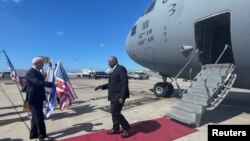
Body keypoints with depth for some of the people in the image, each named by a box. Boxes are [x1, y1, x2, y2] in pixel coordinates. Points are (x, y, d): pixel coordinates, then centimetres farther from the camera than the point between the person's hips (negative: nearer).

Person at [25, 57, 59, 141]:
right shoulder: (30, 73, -19)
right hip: (34, 99, -9)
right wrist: (52, 84, -34)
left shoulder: (38, 72, 11)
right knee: (39, 117, -3)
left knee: (36, 117, 17)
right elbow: (38, 82, -32)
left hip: (39, 98, 9)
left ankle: (33, 134, 30)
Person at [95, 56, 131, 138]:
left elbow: (124, 83, -20)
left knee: (116, 113, -5)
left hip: (119, 96, -9)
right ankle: (116, 129, 32)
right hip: (114, 95, 9)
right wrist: (102, 86, 9)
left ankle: (127, 128, 13)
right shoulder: (113, 70, 15)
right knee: (114, 112, 16)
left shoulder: (121, 68, -14)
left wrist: (122, 97, -23)